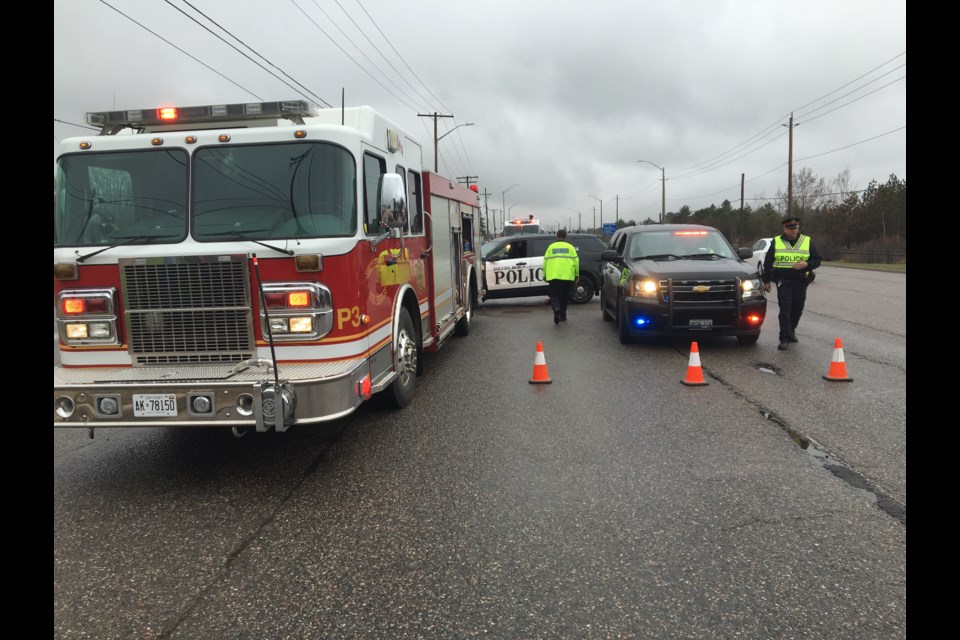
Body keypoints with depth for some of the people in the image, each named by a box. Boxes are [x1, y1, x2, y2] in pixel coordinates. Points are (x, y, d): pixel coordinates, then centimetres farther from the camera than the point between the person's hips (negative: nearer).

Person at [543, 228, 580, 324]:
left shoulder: (551, 247, 9)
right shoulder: (570, 247, 8)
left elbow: (545, 261, 7)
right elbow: (576, 260, 2)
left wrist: (545, 275, 15)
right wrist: (577, 274, 10)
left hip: (553, 276, 0)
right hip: (567, 276, 0)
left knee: (554, 295, 3)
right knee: (564, 296, 12)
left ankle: (556, 309, -26)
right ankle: (562, 316, 18)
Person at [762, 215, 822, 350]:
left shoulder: (807, 241, 7)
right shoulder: (776, 242, 5)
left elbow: (817, 260, 8)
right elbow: (767, 262, 10)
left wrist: (806, 264, -14)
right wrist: (766, 281, 8)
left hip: (801, 282, 2)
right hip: (783, 281, -2)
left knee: (797, 309, 11)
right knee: (785, 310, -10)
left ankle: (791, 331, 33)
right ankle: (785, 338, -8)